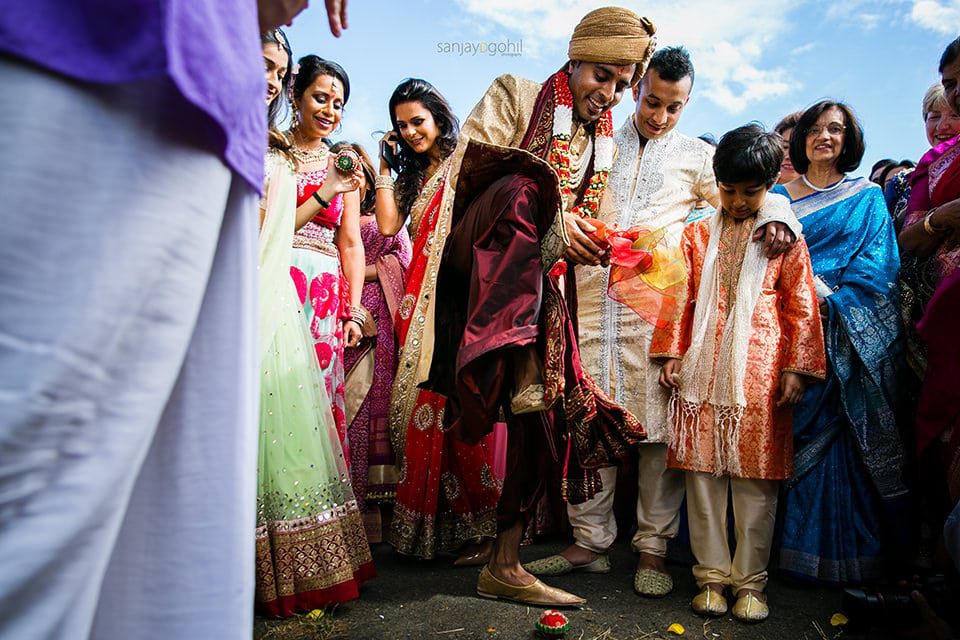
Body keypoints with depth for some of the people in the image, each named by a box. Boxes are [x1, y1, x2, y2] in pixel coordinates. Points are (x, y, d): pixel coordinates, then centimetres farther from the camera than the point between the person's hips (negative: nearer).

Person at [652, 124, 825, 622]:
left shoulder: (784, 235, 9)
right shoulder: (697, 235, 14)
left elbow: (802, 306, 6)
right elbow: (680, 297, 11)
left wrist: (796, 368, -1)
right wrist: (671, 354, 2)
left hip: (760, 371, -1)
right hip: (702, 369, 2)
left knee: (756, 475, 1)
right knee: (703, 469, 2)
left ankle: (750, 581, 14)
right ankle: (711, 576, 14)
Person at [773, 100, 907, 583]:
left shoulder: (867, 198, 14)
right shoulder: (779, 196, 19)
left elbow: (876, 267, 1)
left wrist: (829, 300, -12)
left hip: (842, 335, -1)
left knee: (830, 434, -5)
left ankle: (831, 552, 4)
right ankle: (782, 542, 4)